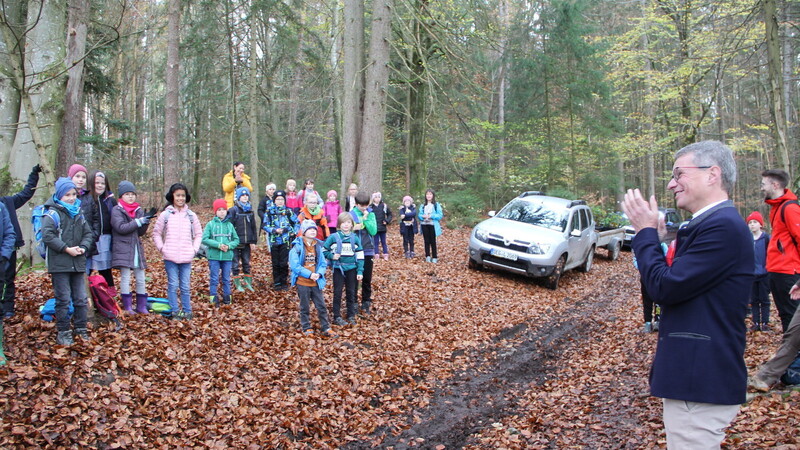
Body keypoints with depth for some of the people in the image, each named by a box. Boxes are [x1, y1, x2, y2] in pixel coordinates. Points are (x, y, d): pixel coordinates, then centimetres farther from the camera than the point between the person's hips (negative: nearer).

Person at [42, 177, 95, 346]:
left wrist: (83, 247, -5)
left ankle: (80, 328, 20)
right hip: (59, 264, -5)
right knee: (63, 300, 0)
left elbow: (88, 233, 14)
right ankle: (63, 333, 10)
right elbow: (47, 236, -15)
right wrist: (67, 249, -17)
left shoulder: (79, 213, 13)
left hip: (78, 263, 5)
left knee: (81, 299, 9)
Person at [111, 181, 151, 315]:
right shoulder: (117, 210, -2)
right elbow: (121, 227, -16)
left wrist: (146, 222, -8)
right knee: (125, 278, -2)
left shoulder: (139, 210, 13)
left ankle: (141, 306, 14)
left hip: (137, 248, 5)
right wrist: (138, 222, -19)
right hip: (123, 248, -5)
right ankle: (127, 306, 7)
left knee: (141, 278, 6)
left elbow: (141, 232, 10)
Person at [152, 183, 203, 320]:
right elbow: (156, 233, 9)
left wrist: (195, 249, 4)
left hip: (186, 258, 1)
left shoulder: (191, 215, 6)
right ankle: (174, 311, 10)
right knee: (173, 285, 1)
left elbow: (198, 234, 13)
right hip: (170, 257, -1)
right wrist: (161, 248, -1)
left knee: (186, 286, 5)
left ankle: (187, 311, 14)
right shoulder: (165, 215, 2)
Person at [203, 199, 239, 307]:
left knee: (226, 278, 10)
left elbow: (236, 240, 8)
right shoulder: (210, 224, -1)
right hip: (214, 256, -2)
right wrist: (218, 245, -16)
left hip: (227, 256, 2)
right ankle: (213, 297, 11)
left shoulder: (230, 225, 7)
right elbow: (204, 239, -7)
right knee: (214, 278, 2)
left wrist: (229, 246, -11)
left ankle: (227, 296, 20)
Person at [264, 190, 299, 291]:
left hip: (285, 241, 0)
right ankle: (276, 283, 15)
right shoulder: (270, 211, 1)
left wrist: (294, 232, 3)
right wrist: (274, 230, -13)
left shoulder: (288, 211, 4)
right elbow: (265, 225, -1)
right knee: (275, 263, 5)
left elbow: (297, 222, 13)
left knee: (284, 263, 0)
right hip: (274, 241, 0)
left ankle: (283, 282, 13)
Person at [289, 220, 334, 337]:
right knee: (304, 307, 10)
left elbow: (323, 263, 6)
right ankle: (306, 328, 23)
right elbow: (294, 265, -16)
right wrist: (309, 274, -20)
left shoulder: (318, 246, 4)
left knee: (321, 306, 6)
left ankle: (326, 328, 15)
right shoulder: (297, 246, -10)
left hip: (316, 282, 4)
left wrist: (319, 273, -14)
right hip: (302, 282, -4)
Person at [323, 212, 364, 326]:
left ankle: (351, 315, 22)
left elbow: (360, 256, 4)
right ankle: (337, 317, 9)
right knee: (337, 293, 2)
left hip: (351, 269, 2)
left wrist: (360, 271, -1)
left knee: (351, 292, 10)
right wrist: (331, 256, -15)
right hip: (338, 268, -2)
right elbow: (324, 250, 2)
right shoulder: (333, 237, -6)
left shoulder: (355, 238, 2)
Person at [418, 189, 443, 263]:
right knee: (426, 241, 7)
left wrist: (431, 216, -18)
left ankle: (434, 257, 6)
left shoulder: (436, 205, -2)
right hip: (424, 225, 3)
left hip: (433, 225, -3)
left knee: (433, 241, -1)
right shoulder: (423, 205, 9)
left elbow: (440, 215, -7)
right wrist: (423, 216, -14)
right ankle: (427, 256, 14)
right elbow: (419, 214, 8)